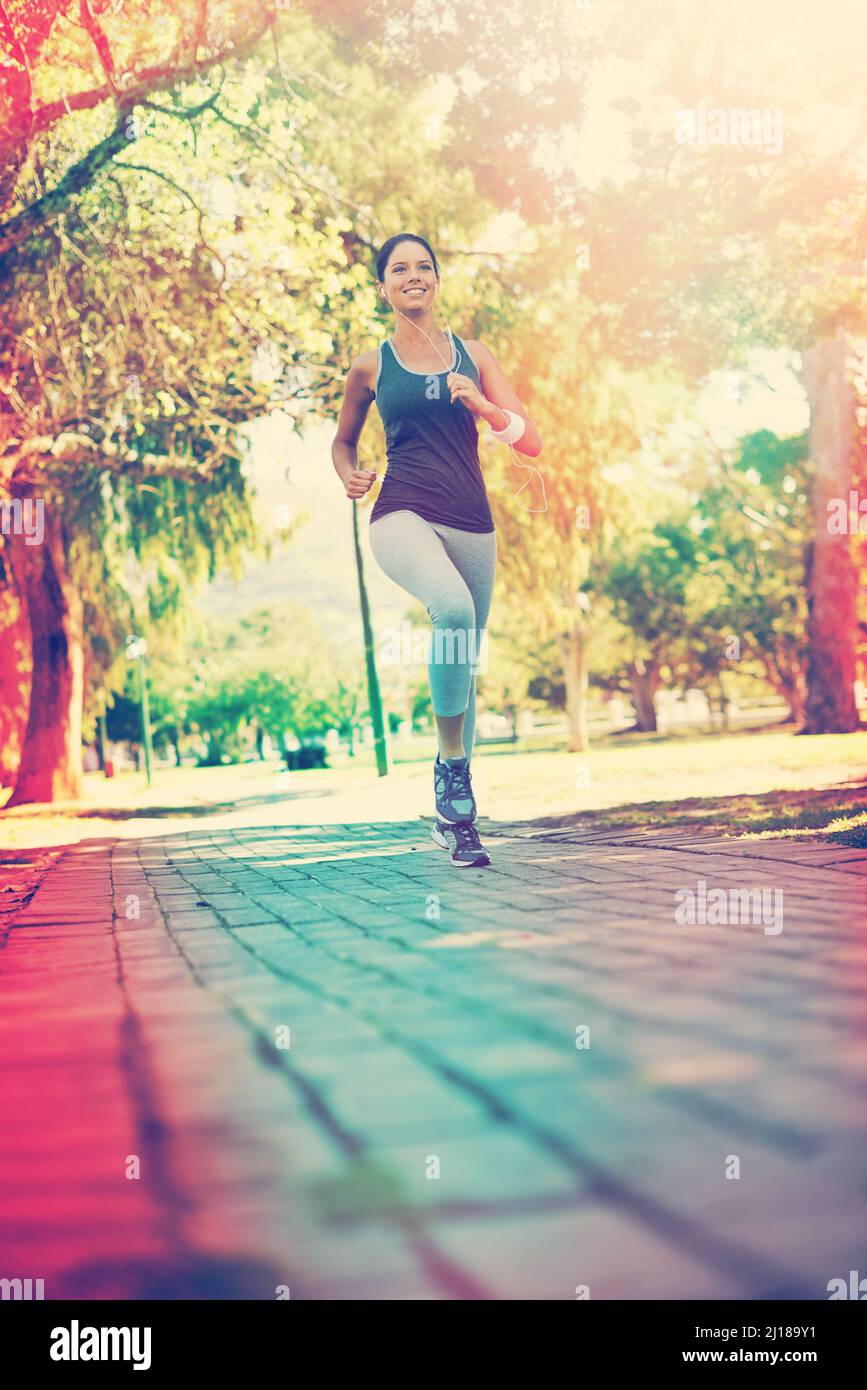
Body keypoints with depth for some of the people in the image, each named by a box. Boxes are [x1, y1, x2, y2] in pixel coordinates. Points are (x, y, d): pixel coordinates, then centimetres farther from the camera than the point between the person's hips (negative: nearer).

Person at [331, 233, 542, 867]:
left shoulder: (474, 355, 11)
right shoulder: (371, 365, 9)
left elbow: (533, 442, 8)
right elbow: (344, 439, 24)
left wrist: (484, 406, -10)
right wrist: (350, 475, 2)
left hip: (472, 522, 3)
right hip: (403, 516, -3)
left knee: (466, 667, 8)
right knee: (455, 607, -35)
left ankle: (455, 816, 24)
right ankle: (452, 765, -22)